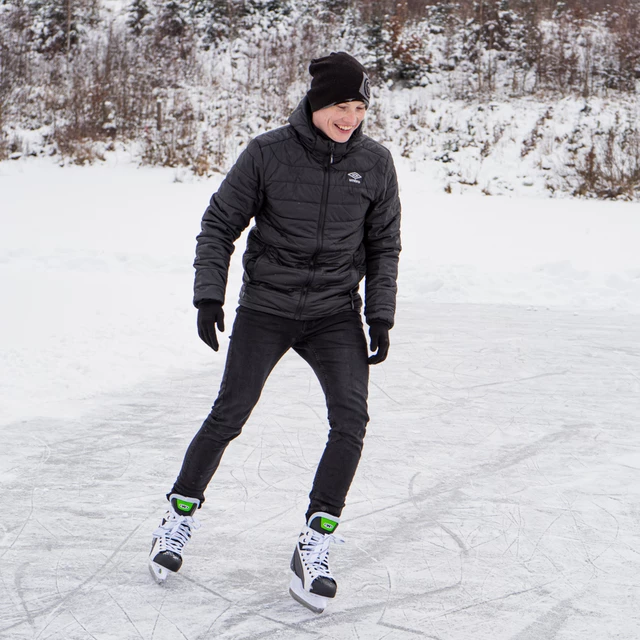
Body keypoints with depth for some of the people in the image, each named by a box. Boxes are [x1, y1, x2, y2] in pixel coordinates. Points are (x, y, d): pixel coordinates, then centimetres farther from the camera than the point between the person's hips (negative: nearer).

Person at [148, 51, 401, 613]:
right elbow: (220, 223, -1)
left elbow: (384, 245, 7)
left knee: (351, 419, -14)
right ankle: (182, 513, 22)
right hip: (266, 308, -2)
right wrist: (209, 294, -8)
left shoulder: (374, 163, -3)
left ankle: (315, 545, -6)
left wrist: (380, 316, 1)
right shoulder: (268, 154, -10)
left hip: (336, 314, 2)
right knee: (229, 415, -2)